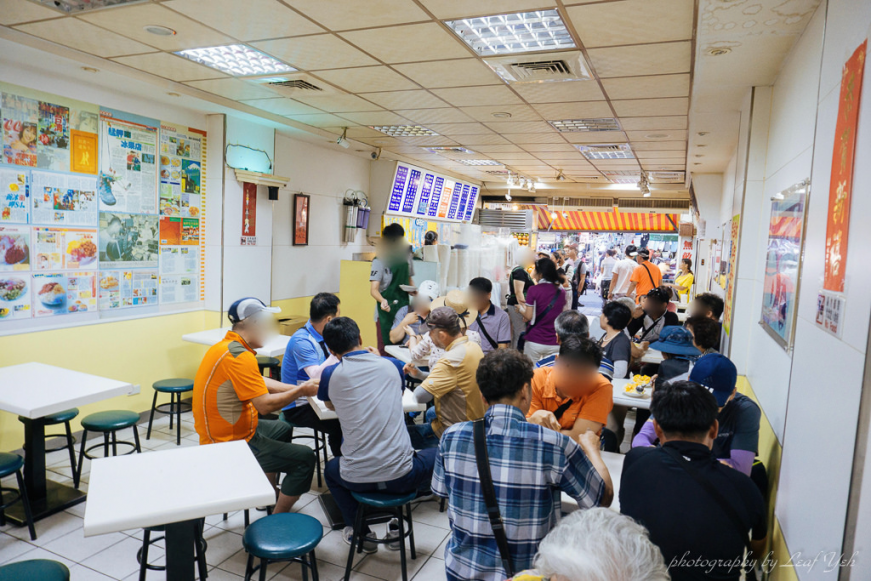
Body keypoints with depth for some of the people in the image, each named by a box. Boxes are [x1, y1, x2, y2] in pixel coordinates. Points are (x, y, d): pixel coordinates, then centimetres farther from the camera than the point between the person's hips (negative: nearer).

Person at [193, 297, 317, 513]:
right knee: (305, 458, -7)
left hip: (224, 431, 11)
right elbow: (265, 405, -28)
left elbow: (261, 383, 8)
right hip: (232, 444, -11)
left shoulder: (226, 346, 6)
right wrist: (300, 391, -14)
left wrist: (298, 388, 0)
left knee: (283, 429, 31)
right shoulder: (239, 356, -27)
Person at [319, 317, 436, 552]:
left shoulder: (331, 374, -3)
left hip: (357, 479, 1)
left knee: (330, 469, 36)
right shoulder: (391, 365, 1)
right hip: (401, 476, 0)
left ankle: (360, 532, 26)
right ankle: (397, 528, 28)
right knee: (433, 455, 32)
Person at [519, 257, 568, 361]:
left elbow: (528, 317, -9)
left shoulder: (533, 290, -10)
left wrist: (520, 309, 9)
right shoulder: (561, 291, 2)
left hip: (534, 342, -3)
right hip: (555, 343, 3)